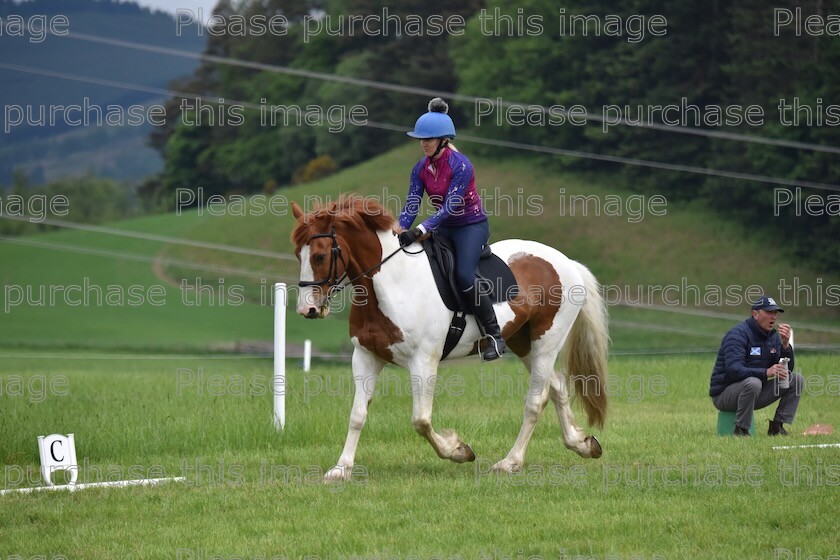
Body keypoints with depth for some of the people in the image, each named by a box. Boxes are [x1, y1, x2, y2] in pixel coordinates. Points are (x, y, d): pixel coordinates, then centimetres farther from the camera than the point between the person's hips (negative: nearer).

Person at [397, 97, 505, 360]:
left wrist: (420, 230, -37)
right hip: (443, 228, 8)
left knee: (463, 275, -27)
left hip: (472, 226, -8)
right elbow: (411, 205, -5)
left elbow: (449, 208, -27)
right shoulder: (421, 168, 0)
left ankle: (495, 336, -19)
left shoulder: (460, 166, -21)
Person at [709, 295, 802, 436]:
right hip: (724, 393, -8)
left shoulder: (773, 336, 8)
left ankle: (777, 426, -3)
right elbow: (733, 370, -31)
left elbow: (786, 370, 4)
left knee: (797, 379, 0)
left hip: (755, 393, 8)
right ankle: (741, 430, -25)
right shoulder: (738, 334, -17)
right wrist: (765, 373, -41)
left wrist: (785, 344, -13)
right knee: (753, 382, -39)